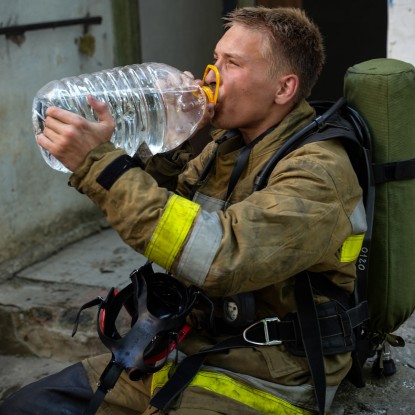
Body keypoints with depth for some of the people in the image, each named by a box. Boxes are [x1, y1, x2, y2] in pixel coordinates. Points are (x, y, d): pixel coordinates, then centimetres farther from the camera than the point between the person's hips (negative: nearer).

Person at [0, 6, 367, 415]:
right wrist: (167, 151, -6)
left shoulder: (319, 170, -20)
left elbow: (222, 256, -34)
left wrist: (98, 163, -31)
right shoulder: (230, 142, 6)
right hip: (182, 352, 8)